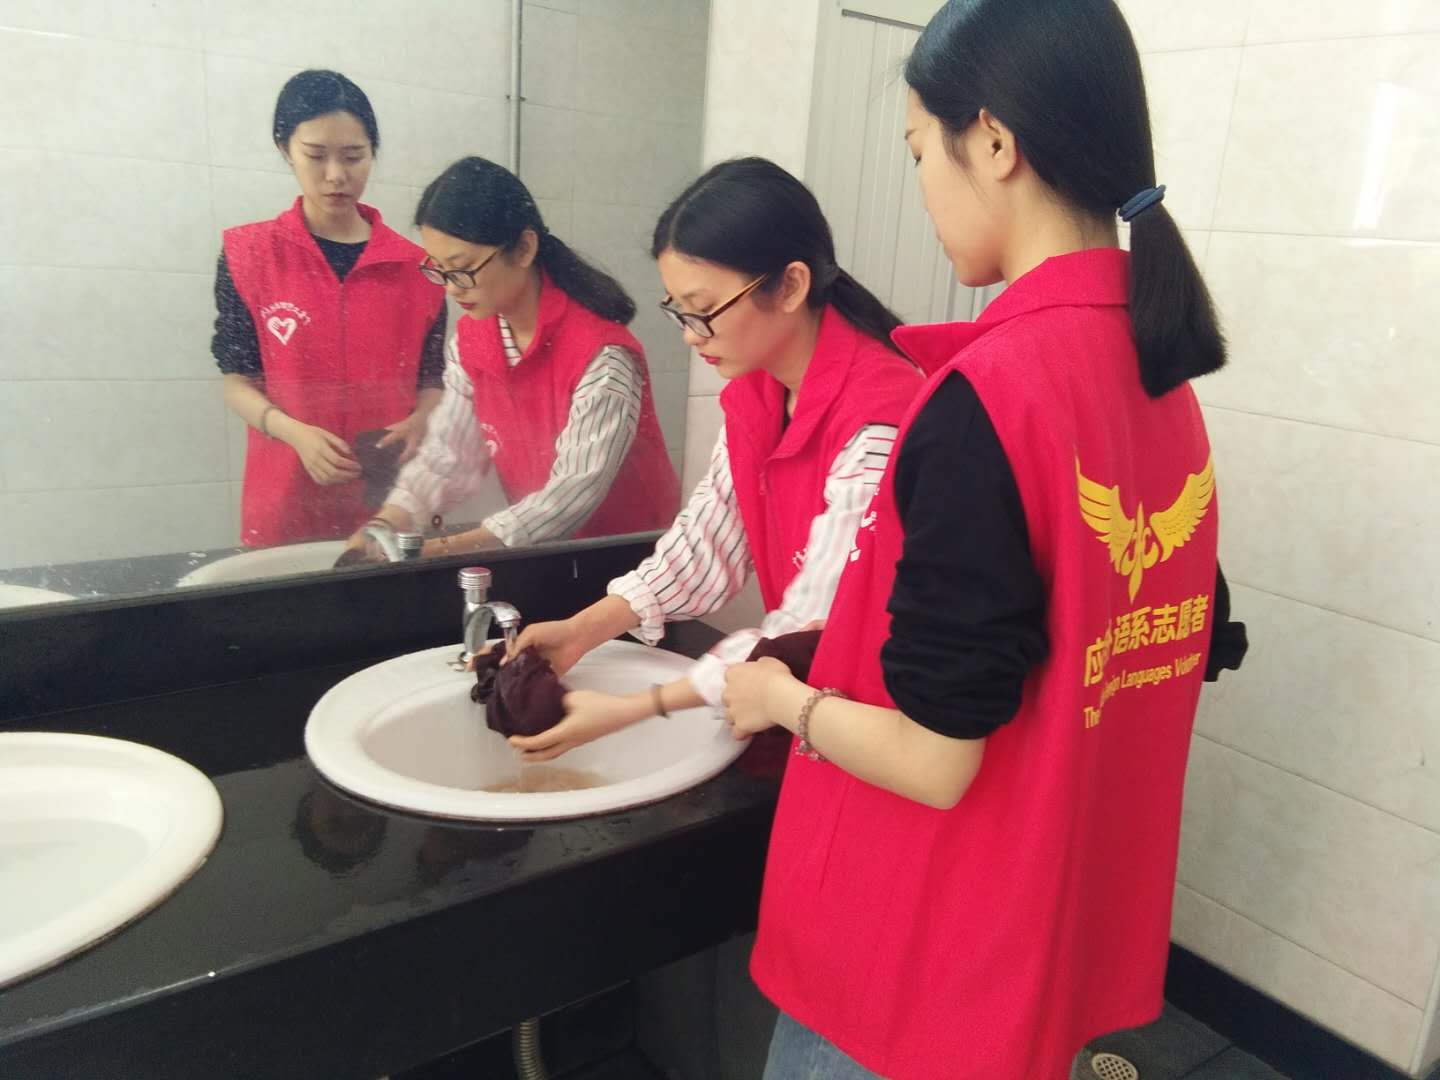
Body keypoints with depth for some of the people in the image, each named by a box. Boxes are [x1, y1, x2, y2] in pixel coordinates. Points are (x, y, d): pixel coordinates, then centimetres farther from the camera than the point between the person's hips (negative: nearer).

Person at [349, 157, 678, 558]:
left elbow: (576, 490, -24)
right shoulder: (469, 340, 1)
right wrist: (386, 525, -16)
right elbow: (449, 451, -1)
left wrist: (452, 549, -27)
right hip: (540, 548, 6)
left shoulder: (602, 357, -21)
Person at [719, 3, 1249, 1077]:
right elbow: (1195, 653, 8)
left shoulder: (988, 394, -27)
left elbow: (933, 760, -25)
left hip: (928, 963, -6)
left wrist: (782, 697, -6)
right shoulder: (1164, 377, -2)